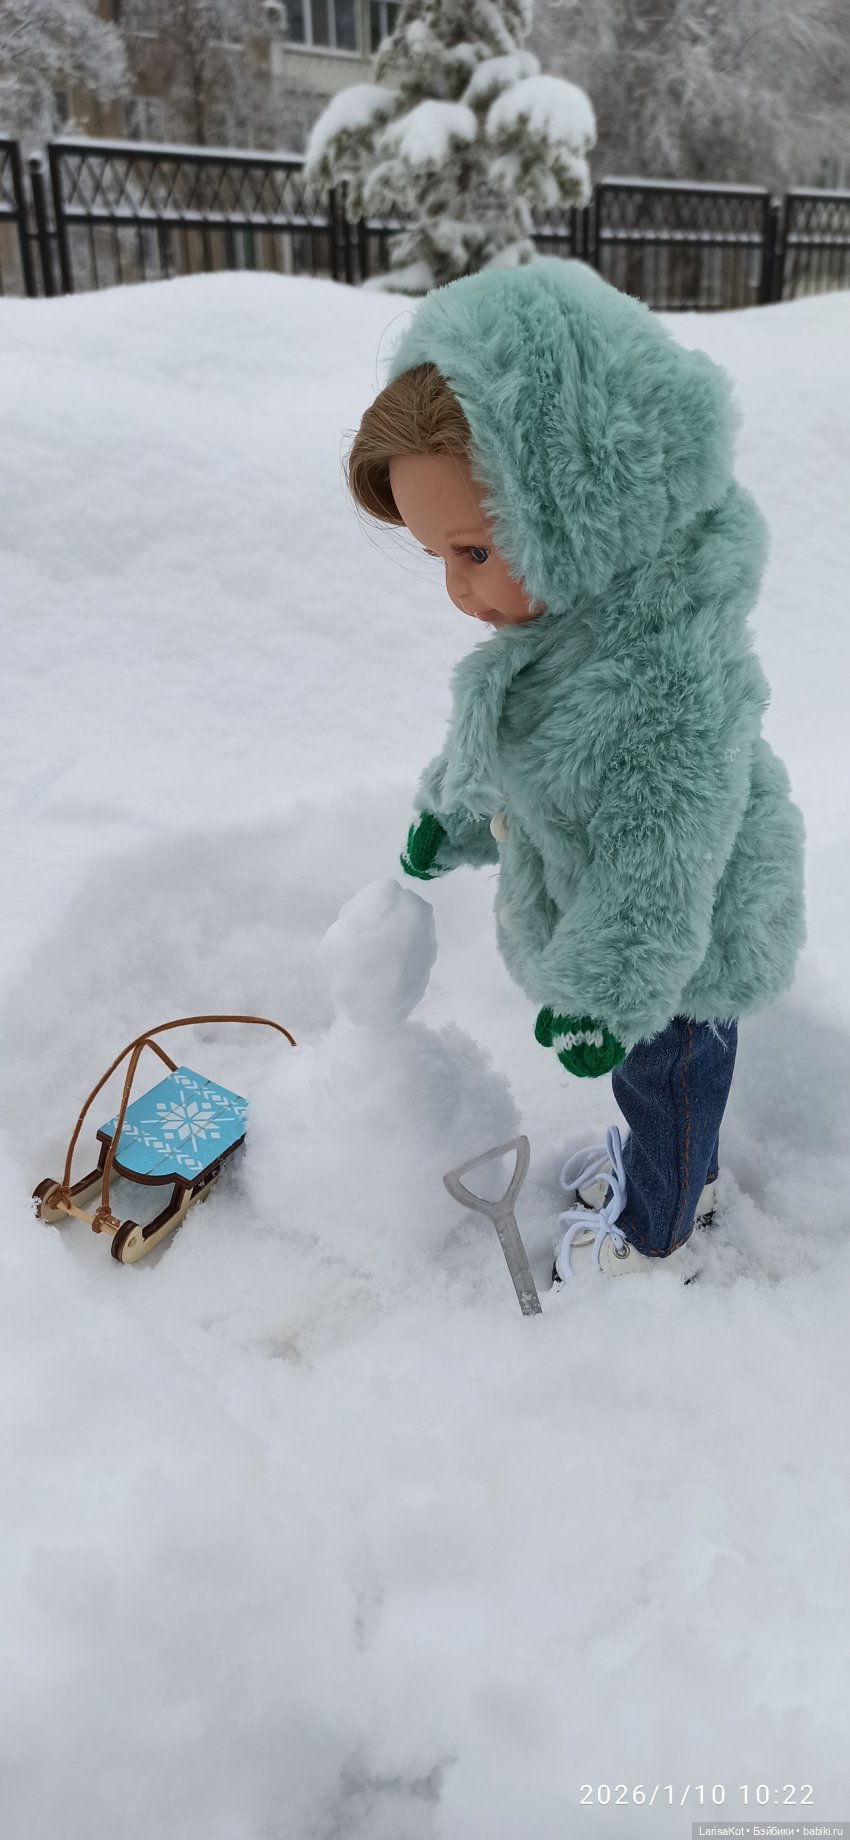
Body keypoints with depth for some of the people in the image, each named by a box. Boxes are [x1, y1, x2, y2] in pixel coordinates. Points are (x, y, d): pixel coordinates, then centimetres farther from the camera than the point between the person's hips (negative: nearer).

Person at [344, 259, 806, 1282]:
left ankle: (651, 1231, 46)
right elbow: (502, 737, 10)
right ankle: (677, 1169, 57)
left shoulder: (664, 676, -39)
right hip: (614, 914, 8)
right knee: (661, 1082, 30)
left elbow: (659, 870, -33)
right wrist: (449, 811, 21)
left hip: (681, 948, -8)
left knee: (666, 1080, 19)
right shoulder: (568, 606, -8)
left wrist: (607, 994, -25)